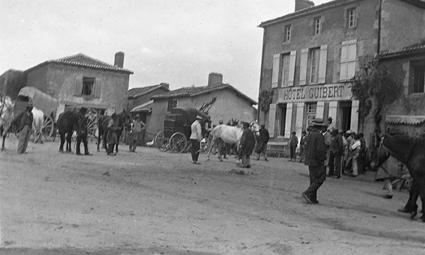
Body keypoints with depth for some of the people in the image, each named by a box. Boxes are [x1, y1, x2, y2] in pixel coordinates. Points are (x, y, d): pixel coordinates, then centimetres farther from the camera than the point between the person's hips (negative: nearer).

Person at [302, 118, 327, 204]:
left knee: (313, 179, 12)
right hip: (317, 162, -9)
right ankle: (307, 193, -9)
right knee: (320, 178, -1)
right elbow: (320, 150, -22)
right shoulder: (319, 136, -17)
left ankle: (312, 198, 12)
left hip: (310, 161, 9)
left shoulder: (309, 135, 9)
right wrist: (322, 161, -14)